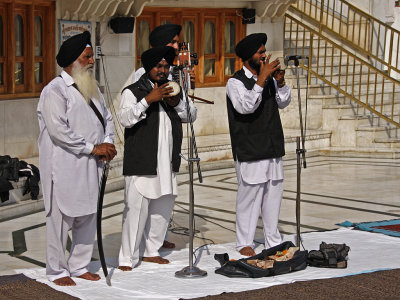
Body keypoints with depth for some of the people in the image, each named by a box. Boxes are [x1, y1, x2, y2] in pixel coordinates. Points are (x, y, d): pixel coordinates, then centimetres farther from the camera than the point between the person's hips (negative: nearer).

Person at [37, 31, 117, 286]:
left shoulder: (92, 89, 16)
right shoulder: (55, 91, -10)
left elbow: (107, 118, 21)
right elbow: (58, 130, -19)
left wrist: (108, 144, 0)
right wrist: (93, 147, -16)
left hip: (90, 167, 8)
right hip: (64, 167, -8)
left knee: (88, 217, 11)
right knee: (62, 218, -3)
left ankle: (79, 266, 23)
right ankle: (57, 270, 9)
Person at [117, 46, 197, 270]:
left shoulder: (173, 90, 17)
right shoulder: (133, 91, -2)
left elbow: (192, 115, 14)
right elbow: (126, 119, -15)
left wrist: (177, 103, -5)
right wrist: (148, 100, -23)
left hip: (167, 163, 7)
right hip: (141, 163, -6)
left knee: (163, 208, 13)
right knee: (137, 209, -9)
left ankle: (152, 251, 27)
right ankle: (128, 258, -3)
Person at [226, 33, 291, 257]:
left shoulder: (268, 78, 14)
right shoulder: (236, 82, -8)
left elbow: (283, 103, 16)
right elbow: (246, 106, -24)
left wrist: (280, 82, -1)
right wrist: (262, 79, -26)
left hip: (273, 147, 7)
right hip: (250, 151, -7)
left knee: (274, 193, 10)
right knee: (249, 196, -4)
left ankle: (273, 241, 19)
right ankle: (245, 243, 6)